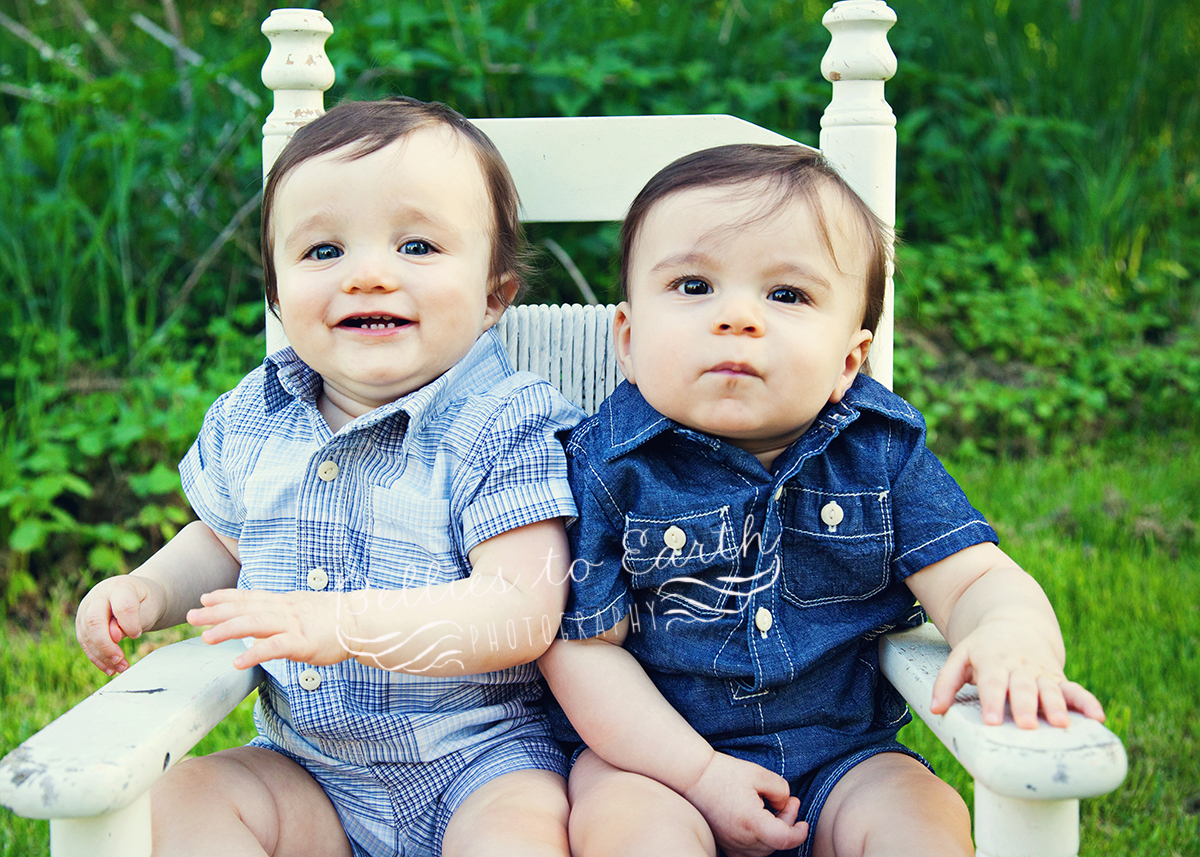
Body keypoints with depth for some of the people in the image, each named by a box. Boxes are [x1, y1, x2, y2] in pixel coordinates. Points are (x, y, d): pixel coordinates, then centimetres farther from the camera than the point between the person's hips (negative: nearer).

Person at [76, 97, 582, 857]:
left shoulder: (503, 428, -15)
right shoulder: (251, 422, 3)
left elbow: (524, 611, -25)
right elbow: (222, 542, 23)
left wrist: (343, 623, -35)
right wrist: (150, 590, 2)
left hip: (482, 756, -6)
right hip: (307, 765, 6)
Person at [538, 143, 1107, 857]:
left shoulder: (884, 453, -5)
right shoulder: (607, 465, -12)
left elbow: (975, 577, -8)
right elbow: (583, 646, -10)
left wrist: (1016, 638, -35)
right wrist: (700, 773, -18)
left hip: (841, 755, 2)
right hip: (652, 753, -1)